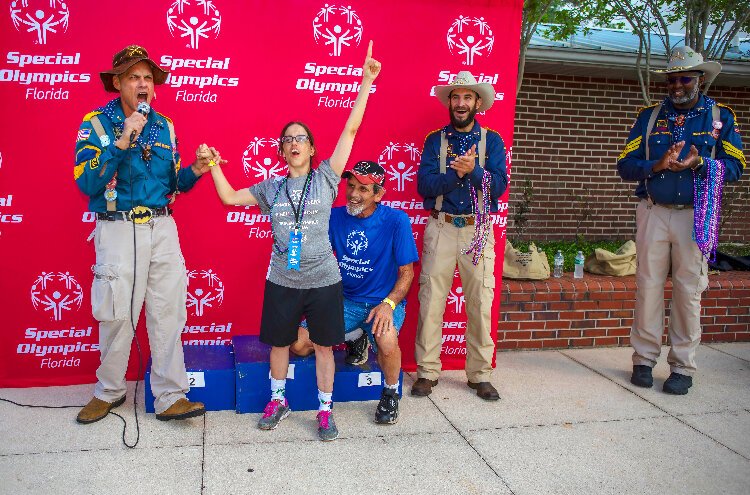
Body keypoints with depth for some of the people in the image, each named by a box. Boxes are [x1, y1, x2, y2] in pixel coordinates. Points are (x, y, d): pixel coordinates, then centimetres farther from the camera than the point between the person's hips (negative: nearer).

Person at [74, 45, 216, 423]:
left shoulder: (164, 126, 10)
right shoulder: (96, 123, -3)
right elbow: (86, 182, -14)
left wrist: (195, 170, -4)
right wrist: (121, 143, -21)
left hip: (162, 228, 4)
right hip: (118, 231, -3)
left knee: (168, 314, 2)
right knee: (117, 315, 5)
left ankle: (170, 398, 11)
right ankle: (109, 392, 27)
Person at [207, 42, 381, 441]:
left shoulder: (326, 178, 0)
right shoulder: (271, 188, 7)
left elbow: (350, 129, -4)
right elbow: (229, 197, 13)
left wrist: (366, 82, -6)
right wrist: (213, 165, 1)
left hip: (323, 279, -2)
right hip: (282, 280, 2)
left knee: (323, 345, 7)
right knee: (279, 342, 14)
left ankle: (325, 410, 21)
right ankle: (278, 401, 34)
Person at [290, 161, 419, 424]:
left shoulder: (396, 220, -12)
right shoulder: (336, 216, -1)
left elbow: (406, 272, -9)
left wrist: (389, 304, -26)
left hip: (383, 301, -4)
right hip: (345, 301, 5)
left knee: (386, 338, -37)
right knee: (298, 344, -9)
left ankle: (391, 393, -4)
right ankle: (356, 338, 19)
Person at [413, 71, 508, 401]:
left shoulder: (492, 140, 9)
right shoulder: (435, 140, 10)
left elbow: (499, 185, -3)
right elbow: (424, 185, -4)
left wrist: (473, 170, -18)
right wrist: (457, 172, -16)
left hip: (478, 229, 0)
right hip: (441, 228, 0)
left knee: (481, 302, 1)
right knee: (431, 299, -2)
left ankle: (480, 374, 13)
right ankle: (427, 372, 9)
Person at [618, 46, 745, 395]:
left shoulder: (720, 117, 8)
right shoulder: (650, 116, 10)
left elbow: (735, 167, 1)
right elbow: (625, 165, 2)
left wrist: (699, 163, -17)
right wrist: (658, 165, -16)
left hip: (696, 216, -1)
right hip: (654, 212, 1)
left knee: (688, 291, 2)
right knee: (648, 286, 2)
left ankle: (682, 366, 12)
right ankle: (644, 359, 14)